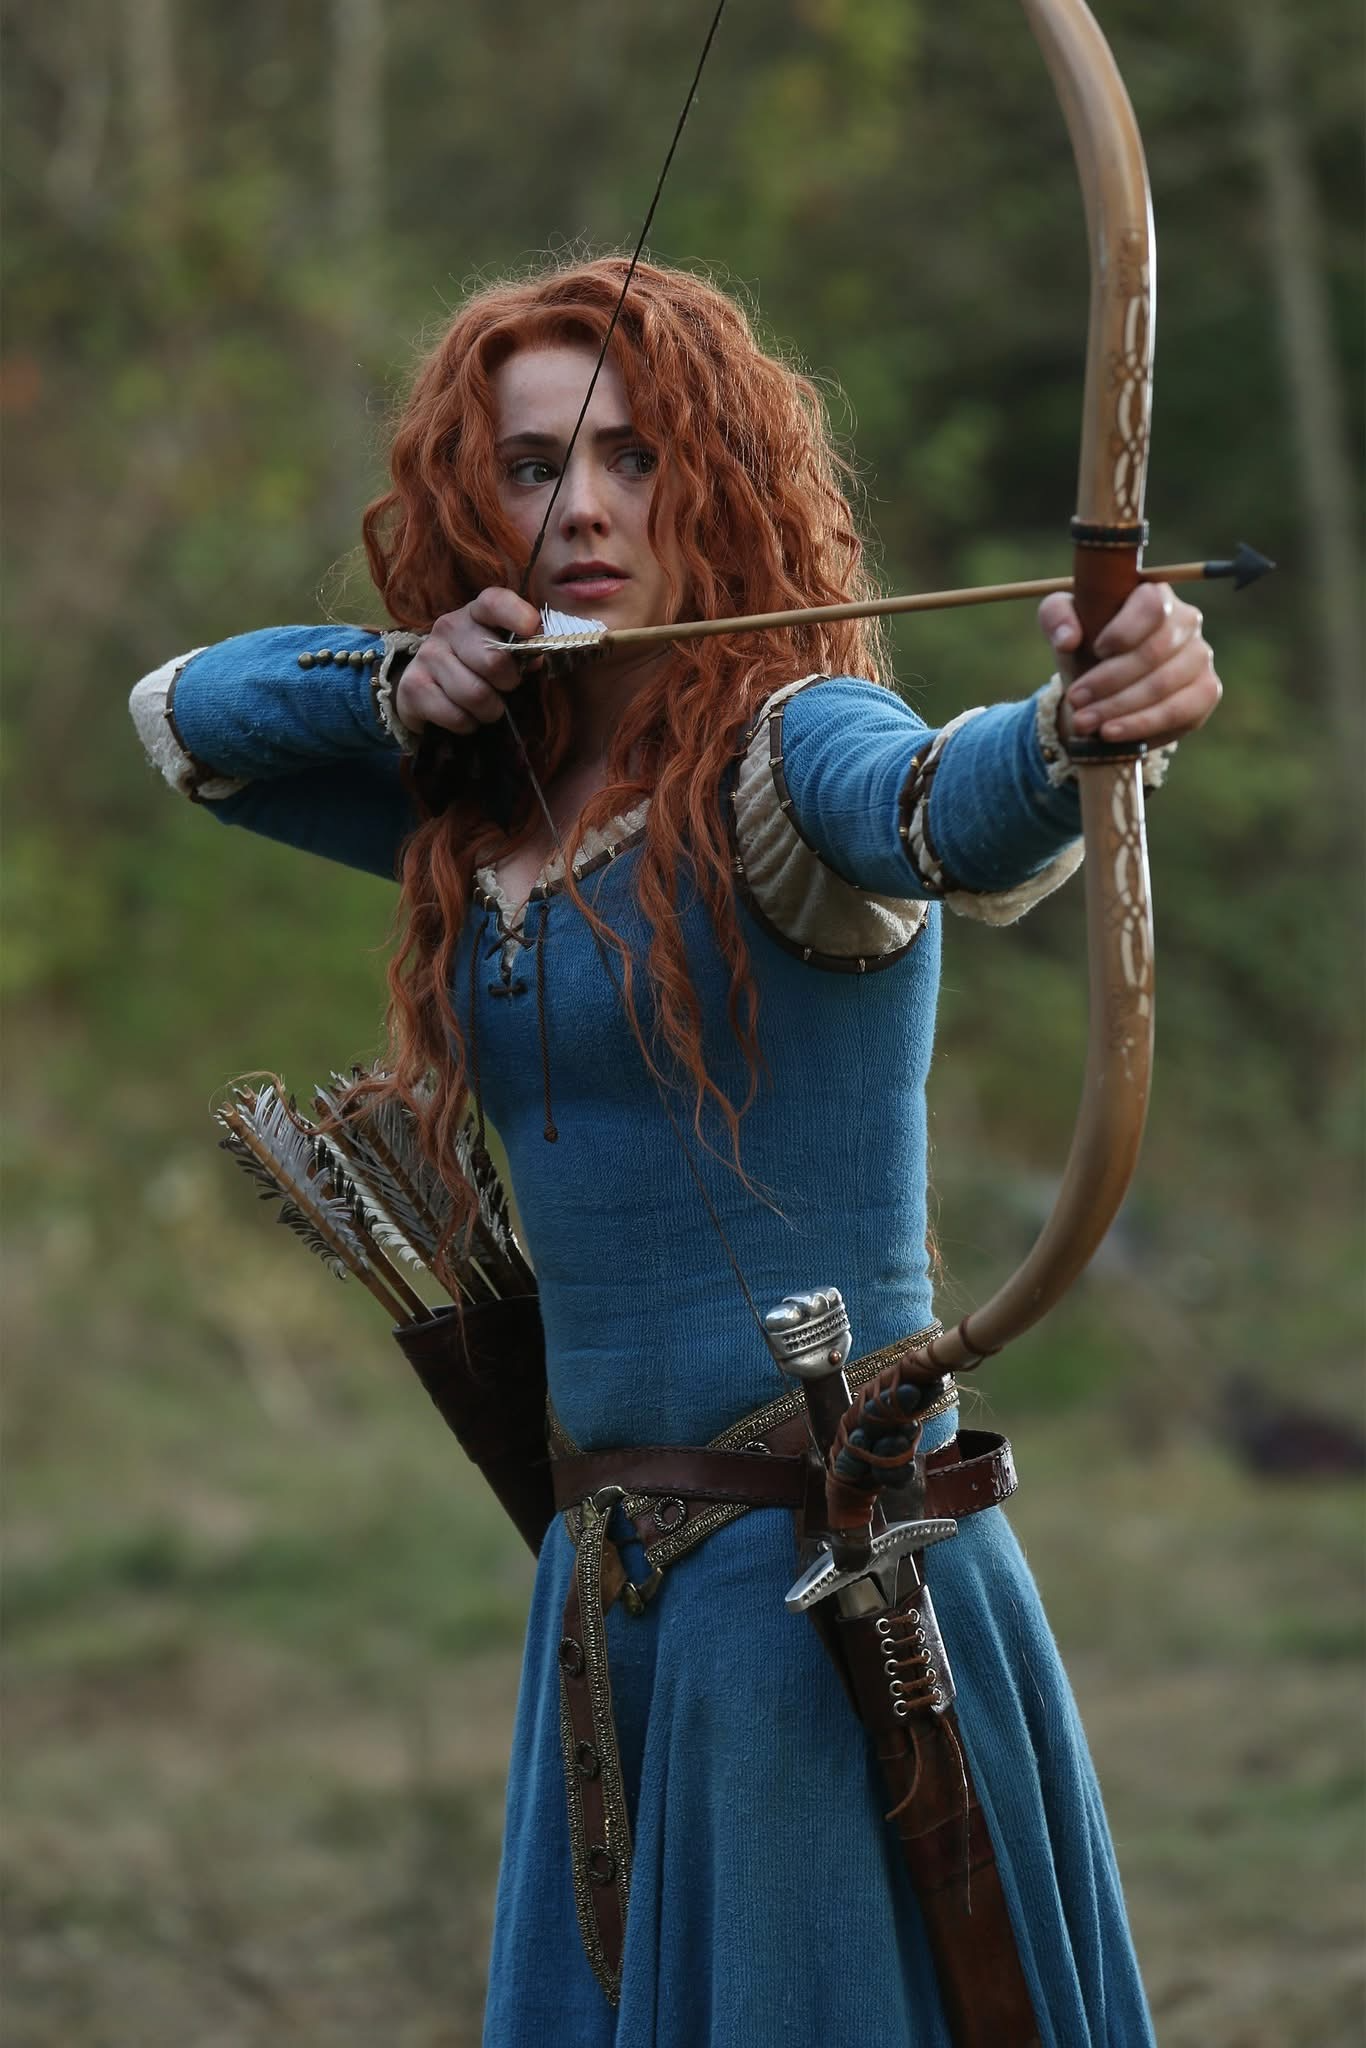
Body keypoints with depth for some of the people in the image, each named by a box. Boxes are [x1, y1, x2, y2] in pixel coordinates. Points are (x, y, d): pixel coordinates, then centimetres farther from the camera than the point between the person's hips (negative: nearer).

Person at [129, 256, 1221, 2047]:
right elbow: (184, 713, 22)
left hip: (839, 1570, -7)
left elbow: (947, 816, -33)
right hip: (614, 1578, 7)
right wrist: (401, 685, 1)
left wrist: (1081, 725, -56)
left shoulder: (784, 749, -11)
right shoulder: (489, 809, 11)